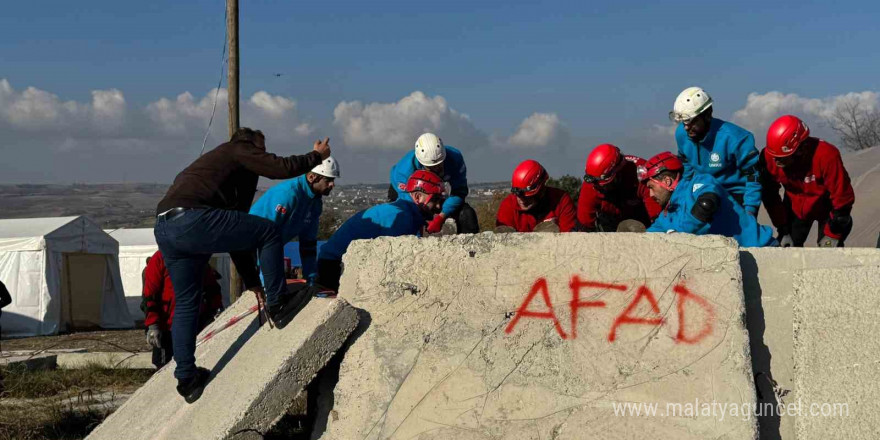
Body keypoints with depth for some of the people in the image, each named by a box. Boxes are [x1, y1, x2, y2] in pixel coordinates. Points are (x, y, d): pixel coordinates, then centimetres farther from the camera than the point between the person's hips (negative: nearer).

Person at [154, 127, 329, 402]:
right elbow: (282, 168, -1)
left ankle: (186, 379, 20)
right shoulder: (239, 150, 14)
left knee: (185, 303, 18)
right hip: (193, 220, -9)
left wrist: (252, 281, 39)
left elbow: (235, 232, 38)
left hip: (164, 230, 9)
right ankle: (277, 303, 13)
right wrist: (317, 156, 20)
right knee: (268, 232, 5)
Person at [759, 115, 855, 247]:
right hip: (795, 208, 3)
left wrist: (832, 235, -20)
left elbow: (842, 196, -27)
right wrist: (783, 232, -8)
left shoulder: (826, 155, -37)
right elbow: (770, 198, -10)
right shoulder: (769, 157, -27)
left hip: (826, 208, -3)